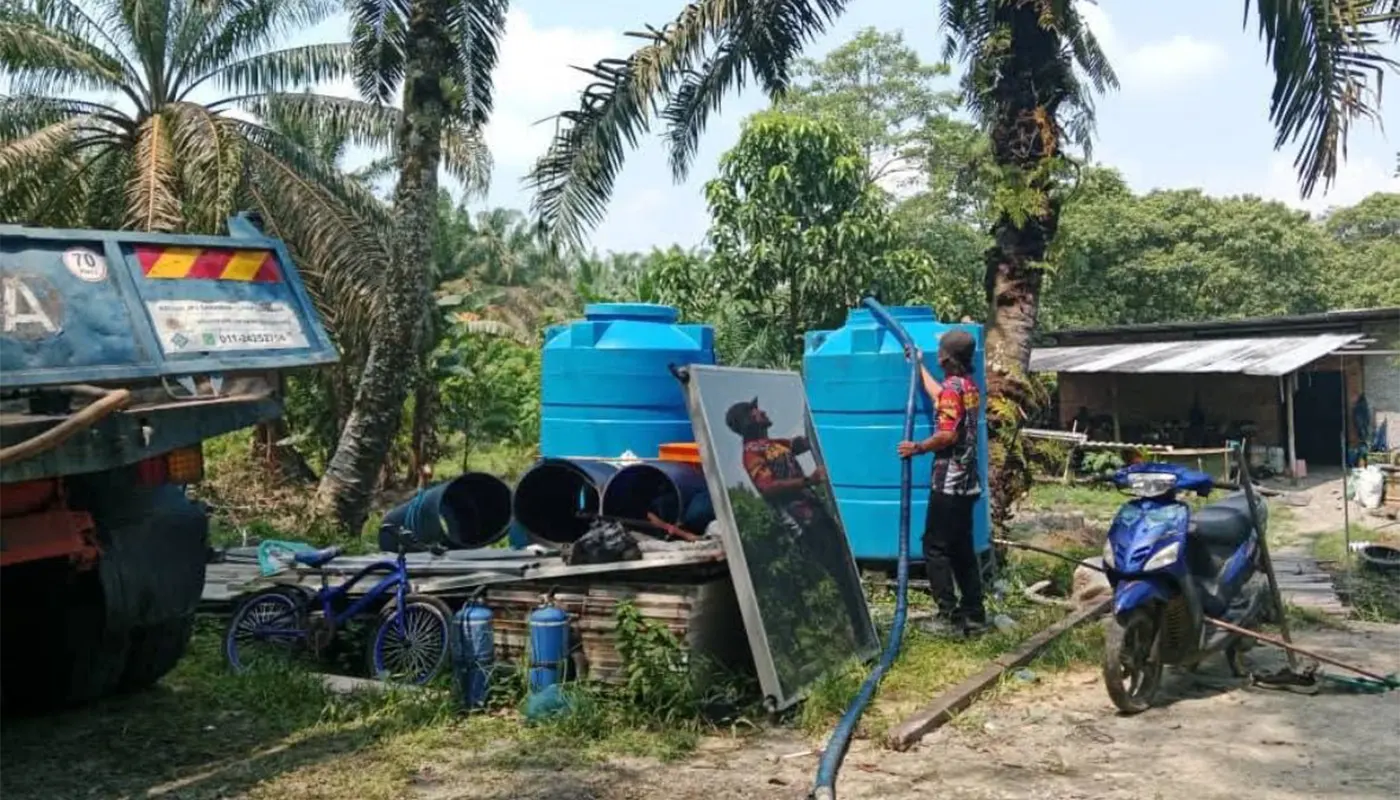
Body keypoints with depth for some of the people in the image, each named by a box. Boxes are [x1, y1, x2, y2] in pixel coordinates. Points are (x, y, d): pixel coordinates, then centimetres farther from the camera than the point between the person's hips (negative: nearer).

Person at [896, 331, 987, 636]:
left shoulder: (952, 387, -16)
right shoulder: (969, 386, 11)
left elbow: (947, 435, -24)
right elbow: (939, 396, 32)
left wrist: (917, 448, -10)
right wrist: (918, 365, 40)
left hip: (949, 481, -9)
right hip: (966, 481, 9)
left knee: (935, 547, -2)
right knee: (962, 548, 13)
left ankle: (948, 614, -2)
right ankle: (973, 613, 15)